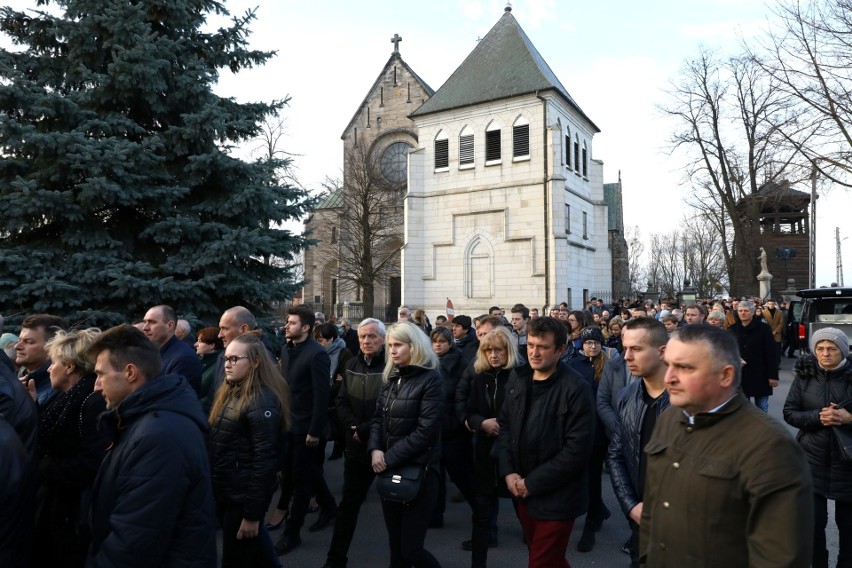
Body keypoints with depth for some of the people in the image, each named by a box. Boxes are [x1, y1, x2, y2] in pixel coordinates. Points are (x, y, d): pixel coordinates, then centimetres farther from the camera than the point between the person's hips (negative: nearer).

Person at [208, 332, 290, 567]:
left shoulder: (262, 401, -22)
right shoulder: (230, 392, 6)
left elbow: (264, 460, -23)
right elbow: (216, 443, 10)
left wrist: (252, 513, -20)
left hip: (244, 495, -8)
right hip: (224, 489, 8)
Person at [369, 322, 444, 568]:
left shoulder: (430, 379, -12)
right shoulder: (391, 376, 8)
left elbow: (424, 431, -17)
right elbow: (378, 418, 9)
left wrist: (390, 458, -16)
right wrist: (375, 449, -9)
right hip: (389, 469, 6)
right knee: (395, 543, 15)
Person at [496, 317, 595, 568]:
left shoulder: (576, 388, -19)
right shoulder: (517, 380, 1)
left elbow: (578, 448, -20)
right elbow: (504, 425, 7)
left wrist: (533, 482, -17)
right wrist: (508, 472, -6)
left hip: (556, 498, -6)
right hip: (522, 492, 6)